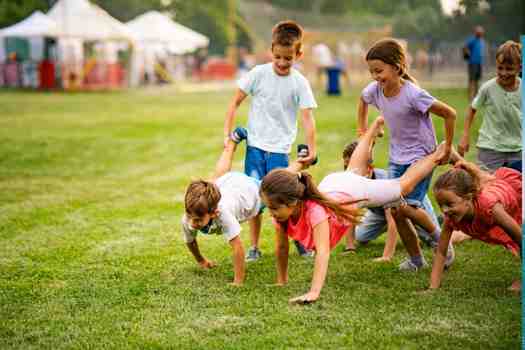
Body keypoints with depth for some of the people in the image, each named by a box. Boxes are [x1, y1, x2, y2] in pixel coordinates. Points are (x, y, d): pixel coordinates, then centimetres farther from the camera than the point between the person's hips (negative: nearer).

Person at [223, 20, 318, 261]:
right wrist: (227, 134, -2)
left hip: (280, 150, -1)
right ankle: (254, 248, 14)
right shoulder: (258, 74, -4)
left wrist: (312, 150, -18)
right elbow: (235, 103, 3)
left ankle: (300, 241, 16)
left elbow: (307, 117, -9)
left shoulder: (299, 83, -5)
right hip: (255, 146, 1)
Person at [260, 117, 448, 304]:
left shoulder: (315, 210, -49)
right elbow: (281, 247, -17)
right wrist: (281, 281, -13)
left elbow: (323, 251, -56)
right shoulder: (281, 211, -33)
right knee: (355, 170, 38)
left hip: (356, 190, -6)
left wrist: (314, 292, -64)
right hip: (331, 183, 6)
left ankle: (436, 156, 43)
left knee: (403, 185, 19)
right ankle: (376, 125, 62)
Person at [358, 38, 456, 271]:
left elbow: (450, 114, -19)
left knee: (407, 207, -18)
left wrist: (447, 149, -12)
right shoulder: (374, 90, -7)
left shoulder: (413, 94, -25)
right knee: (395, 212, 0)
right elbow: (363, 101, 20)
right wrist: (362, 131, 17)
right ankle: (416, 259, 17)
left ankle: (440, 237, 9)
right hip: (396, 158, 6)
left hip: (421, 157, -6)